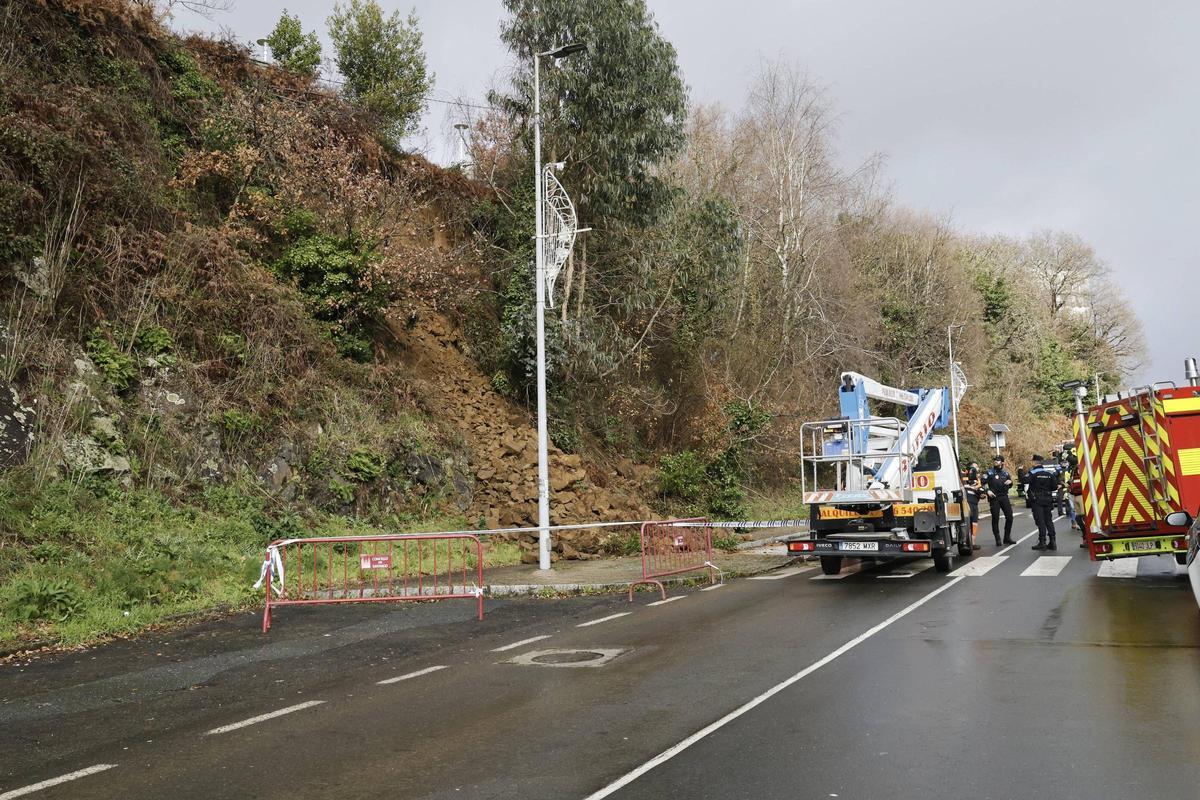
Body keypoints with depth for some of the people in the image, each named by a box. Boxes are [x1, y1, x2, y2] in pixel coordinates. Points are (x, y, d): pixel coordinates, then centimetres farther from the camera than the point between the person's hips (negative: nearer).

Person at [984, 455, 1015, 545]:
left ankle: (1007, 538, 15)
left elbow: (1010, 486, 21)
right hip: (994, 498, -4)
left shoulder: (1005, 473, 13)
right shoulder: (989, 473, 1)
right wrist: (987, 490, -19)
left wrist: (1010, 482, -1)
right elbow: (982, 483, -5)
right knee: (995, 519, -2)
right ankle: (998, 540, 5)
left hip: (1004, 497, 4)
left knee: (1009, 517, 3)